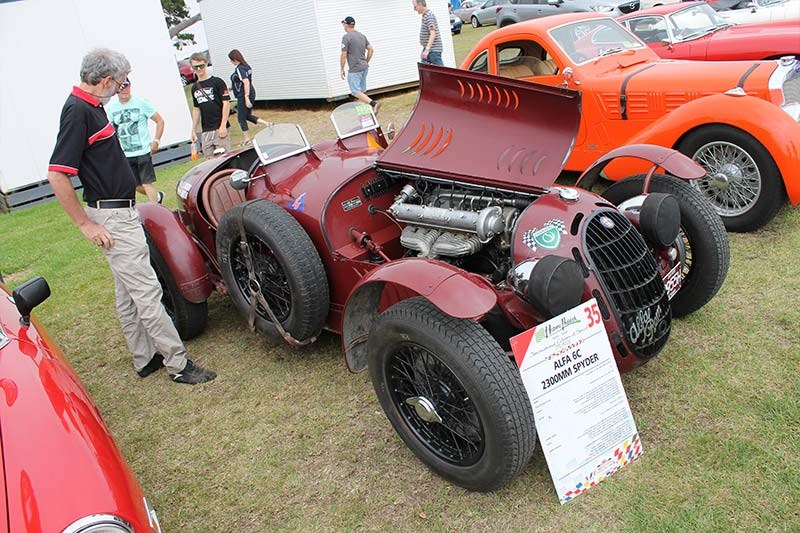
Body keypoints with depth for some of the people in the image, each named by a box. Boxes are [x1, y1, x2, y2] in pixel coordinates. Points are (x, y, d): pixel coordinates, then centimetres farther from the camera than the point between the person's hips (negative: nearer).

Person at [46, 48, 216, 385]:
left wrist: (134, 183, 27)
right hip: (111, 219, -10)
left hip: (120, 211, 11)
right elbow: (56, 175, -23)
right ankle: (178, 364, 1)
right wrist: (85, 225, -20)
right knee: (147, 292, -6)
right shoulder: (78, 111, -19)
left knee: (128, 293, 15)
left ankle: (145, 358, 26)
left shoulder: (91, 107, 11)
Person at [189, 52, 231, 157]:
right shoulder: (194, 87, 15)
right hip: (206, 131, 6)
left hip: (220, 128, -5)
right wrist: (193, 130, 16)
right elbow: (196, 109, 20)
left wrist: (223, 125, -14)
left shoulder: (217, 82, -2)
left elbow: (226, 103, -7)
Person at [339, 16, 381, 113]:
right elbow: (371, 50, 13)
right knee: (362, 91, 14)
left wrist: (342, 70, -4)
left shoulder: (346, 37, -12)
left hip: (355, 69, -8)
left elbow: (343, 55, -13)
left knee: (356, 92, -6)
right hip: (365, 67, 8)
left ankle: (374, 104, -21)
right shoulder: (362, 35, 11)